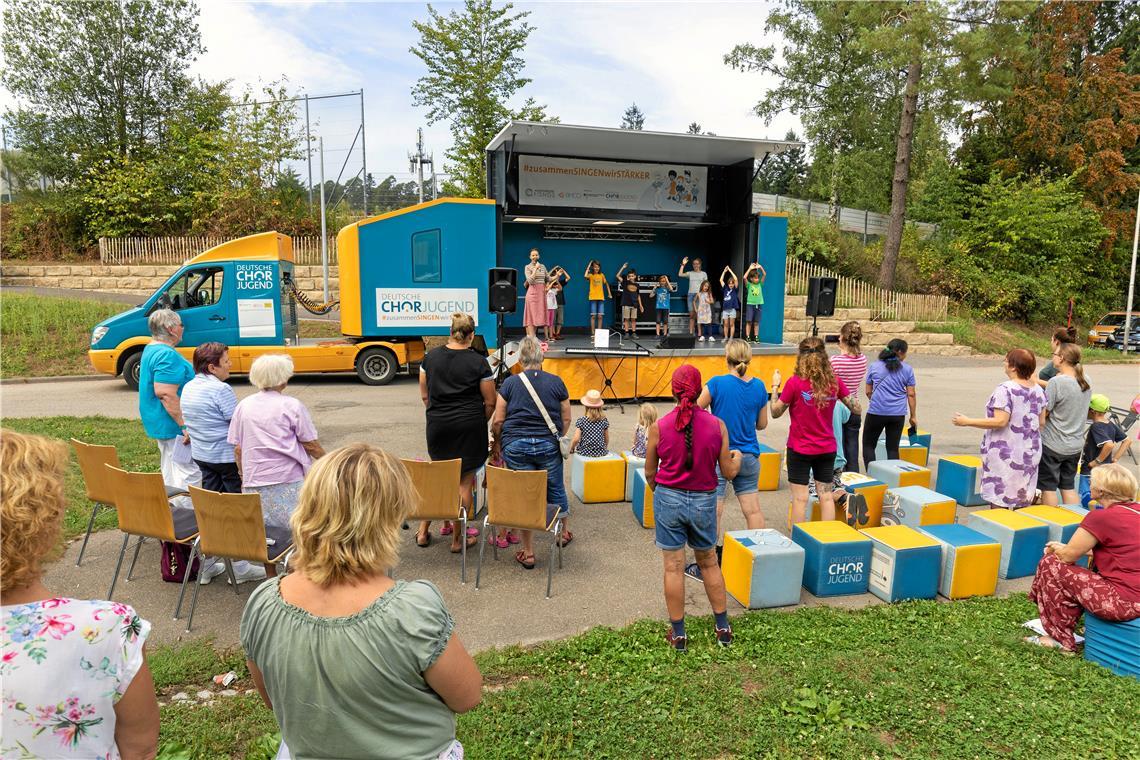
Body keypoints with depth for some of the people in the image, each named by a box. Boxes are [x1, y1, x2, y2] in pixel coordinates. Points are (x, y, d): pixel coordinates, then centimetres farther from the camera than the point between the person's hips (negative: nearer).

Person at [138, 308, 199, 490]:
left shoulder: (151, 349, 14)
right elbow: (165, 393, -29)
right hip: (173, 427, -11)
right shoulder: (167, 355, -20)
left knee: (169, 475, 18)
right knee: (189, 475, -8)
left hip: (160, 425, 11)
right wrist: (185, 425, -27)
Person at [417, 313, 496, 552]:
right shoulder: (478, 362, -8)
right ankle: (457, 539, 13)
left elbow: (424, 395, 10)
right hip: (469, 427, -4)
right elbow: (490, 402, -3)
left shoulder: (430, 357, 2)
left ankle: (423, 531, 23)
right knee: (464, 481, 6)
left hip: (437, 425, 4)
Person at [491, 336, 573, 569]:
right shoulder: (556, 382, 1)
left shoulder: (510, 383, -2)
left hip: (516, 446, -1)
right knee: (555, 489, 19)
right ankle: (563, 532, 42)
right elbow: (566, 419, 6)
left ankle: (528, 553, 13)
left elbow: (498, 421, -1)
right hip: (548, 445, 1)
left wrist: (497, 444, 14)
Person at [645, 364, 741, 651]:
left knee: (673, 567, 8)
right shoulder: (717, 425, -9)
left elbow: (649, 472, 0)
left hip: (668, 499, -1)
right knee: (709, 563, 19)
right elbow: (729, 472, -1)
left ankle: (678, 634, 19)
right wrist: (737, 457, 21)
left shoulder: (659, 426, -11)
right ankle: (723, 628, 29)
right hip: (704, 501, 2)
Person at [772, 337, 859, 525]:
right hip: (827, 448, 3)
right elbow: (856, 407, 4)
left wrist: (775, 389, 4)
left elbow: (775, 412, -8)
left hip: (800, 448, -3)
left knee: (800, 498, 4)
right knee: (826, 495, 13)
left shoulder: (795, 382, -16)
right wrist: (844, 390, 15)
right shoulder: (834, 382, -5)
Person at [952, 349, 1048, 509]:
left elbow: (1000, 421, -22)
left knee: (999, 501, 0)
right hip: (1030, 453, 7)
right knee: (1023, 501, 14)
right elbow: (1042, 422, 11)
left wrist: (967, 422, -16)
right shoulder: (1038, 390, 6)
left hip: (1005, 453, -7)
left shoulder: (1006, 389, -17)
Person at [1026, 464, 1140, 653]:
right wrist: (1066, 547, 19)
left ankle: (1061, 639, 11)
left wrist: (1055, 550, 15)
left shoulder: (1101, 517, -17)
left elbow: (1068, 556, -8)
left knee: (1050, 565, 1)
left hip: (1123, 602, -9)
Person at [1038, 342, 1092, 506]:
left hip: (1052, 445, -7)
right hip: (1075, 445, 7)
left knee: (1048, 487, 6)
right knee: (1069, 487, 17)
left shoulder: (1056, 382, -20)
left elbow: (1043, 413, -16)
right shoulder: (1086, 382, 2)